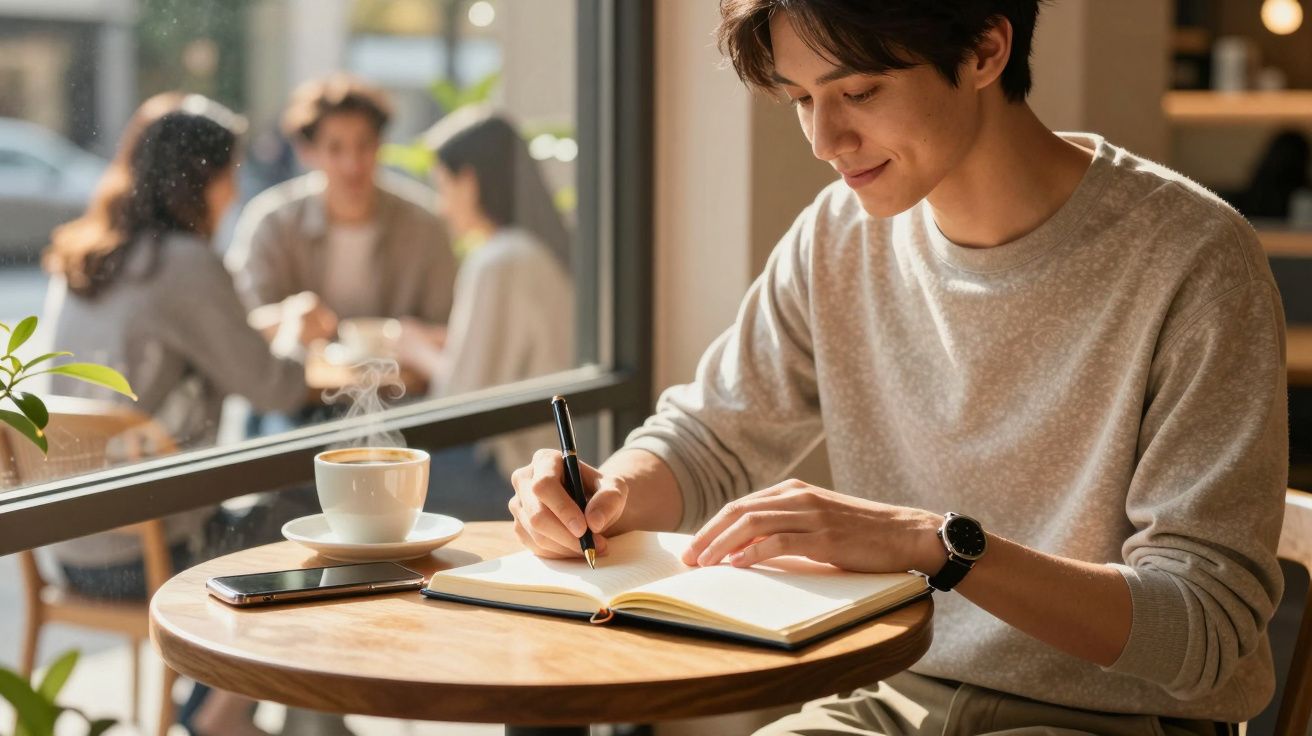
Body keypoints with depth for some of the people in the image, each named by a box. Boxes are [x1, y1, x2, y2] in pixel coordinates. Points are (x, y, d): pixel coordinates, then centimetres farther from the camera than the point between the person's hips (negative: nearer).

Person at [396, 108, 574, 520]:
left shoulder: (497, 264, -18)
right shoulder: (550, 247, 8)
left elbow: (466, 396, -16)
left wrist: (420, 354, 2)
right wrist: (447, 344, 12)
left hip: (514, 470, -9)